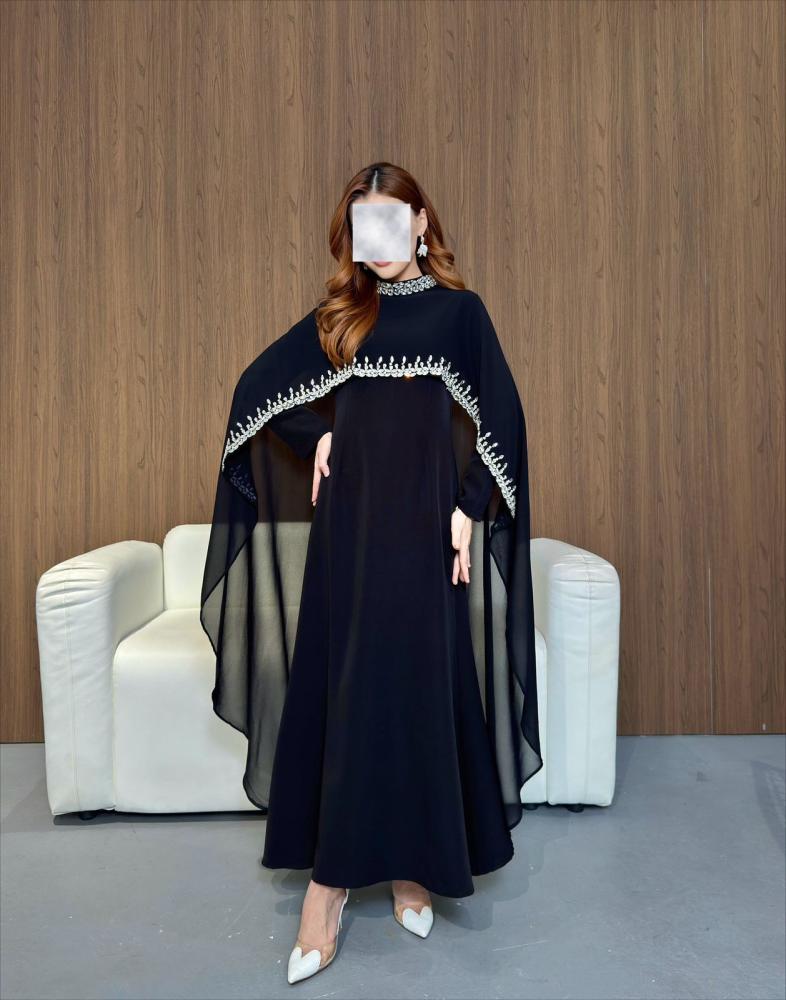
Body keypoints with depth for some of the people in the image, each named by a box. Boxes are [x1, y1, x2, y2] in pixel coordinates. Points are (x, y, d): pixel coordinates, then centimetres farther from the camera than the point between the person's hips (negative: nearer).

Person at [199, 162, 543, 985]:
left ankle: (411, 862, 20)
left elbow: (503, 421, 0)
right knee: (337, 684, 3)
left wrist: (468, 508, -8)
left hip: (421, 516, -2)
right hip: (348, 515, 3)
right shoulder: (338, 312, 13)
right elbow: (257, 387, 18)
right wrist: (317, 437, 4)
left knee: (414, 683, 1)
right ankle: (329, 883, 13)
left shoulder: (460, 310, 5)